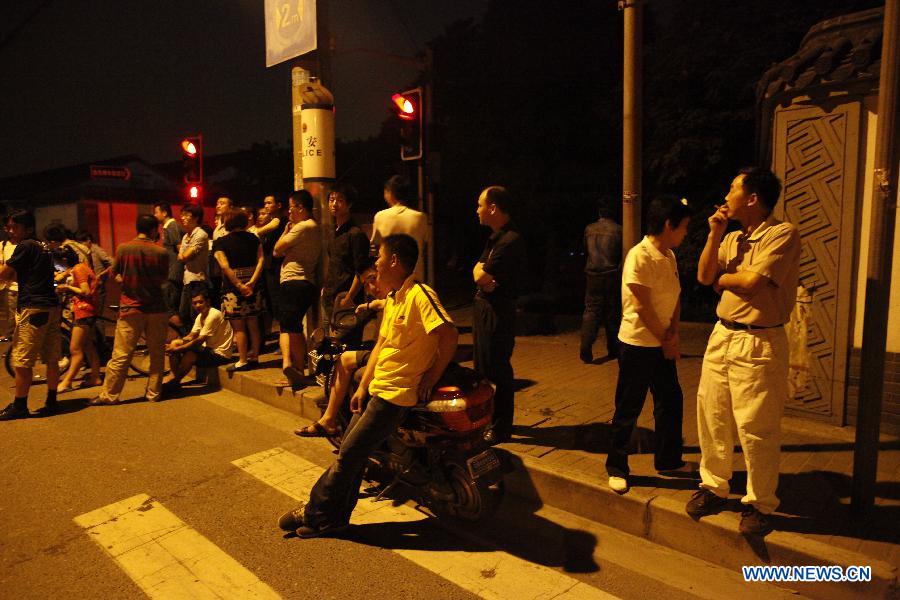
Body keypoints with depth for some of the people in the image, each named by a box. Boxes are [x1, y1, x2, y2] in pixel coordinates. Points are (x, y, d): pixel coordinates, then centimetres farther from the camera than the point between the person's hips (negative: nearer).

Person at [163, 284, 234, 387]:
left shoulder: (213, 315, -20)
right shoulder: (200, 316, 9)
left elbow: (199, 341, -23)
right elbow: (191, 336, 4)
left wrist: (176, 349, -24)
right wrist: (173, 345, -14)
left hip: (220, 354, -9)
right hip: (209, 348, 10)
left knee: (190, 355, -33)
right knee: (175, 343, 0)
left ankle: (172, 381, -11)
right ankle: (173, 377, -5)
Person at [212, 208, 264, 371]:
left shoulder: (220, 242, -3)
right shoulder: (253, 239, 6)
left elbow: (225, 266, -15)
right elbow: (260, 260, -6)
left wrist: (240, 286, -15)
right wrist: (252, 282, -13)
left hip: (233, 288, -4)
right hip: (252, 287, 4)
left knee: (238, 327, 2)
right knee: (253, 324, 12)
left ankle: (243, 361, 5)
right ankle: (254, 357, 19)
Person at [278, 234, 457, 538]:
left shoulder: (420, 295, -17)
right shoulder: (392, 299, 13)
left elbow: (449, 334, -24)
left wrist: (429, 379, -17)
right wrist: (362, 386, 12)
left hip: (396, 393, -9)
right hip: (378, 388, 9)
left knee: (349, 455, -2)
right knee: (351, 453, 12)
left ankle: (315, 513, 16)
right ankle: (333, 518, 25)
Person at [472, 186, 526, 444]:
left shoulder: (510, 240, -20)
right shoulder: (496, 237, 13)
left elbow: (481, 275, -24)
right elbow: (477, 271, 8)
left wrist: (483, 272, -2)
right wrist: (485, 278, -13)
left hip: (498, 311, -10)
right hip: (483, 306, 10)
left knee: (496, 369, -1)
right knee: (481, 365, 20)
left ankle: (501, 428, 13)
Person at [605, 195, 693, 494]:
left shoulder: (670, 256, 8)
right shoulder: (639, 256, -19)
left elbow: (676, 298, 8)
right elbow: (642, 306, -19)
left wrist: (673, 333, -7)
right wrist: (665, 341, -10)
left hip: (663, 345, 8)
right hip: (638, 344, -8)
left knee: (670, 401, 17)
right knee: (628, 410, 3)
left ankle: (668, 460, 34)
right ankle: (616, 468, 18)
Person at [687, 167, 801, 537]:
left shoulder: (783, 234, -11)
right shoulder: (732, 238, 13)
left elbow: (751, 282, -21)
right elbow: (703, 276, 6)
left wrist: (722, 279, -1)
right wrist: (714, 234, 1)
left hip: (759, 344, -7)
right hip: (721, 336, 7)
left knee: (756, 429, 1)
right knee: (712, 416, 13)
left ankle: (759, 505, 18)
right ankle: (713, 486, 29)